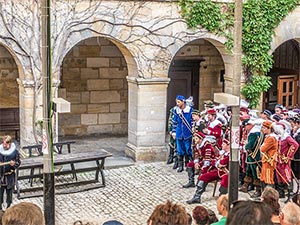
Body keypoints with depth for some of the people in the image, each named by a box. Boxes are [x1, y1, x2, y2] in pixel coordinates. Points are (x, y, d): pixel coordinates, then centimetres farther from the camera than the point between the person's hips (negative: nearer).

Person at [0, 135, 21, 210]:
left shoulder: (15, 152, -4)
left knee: (9, 193, 8)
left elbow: (18, 162, 3)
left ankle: (8, 207, 21)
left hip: (10, 176, -1)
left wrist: (14, 164, -19)